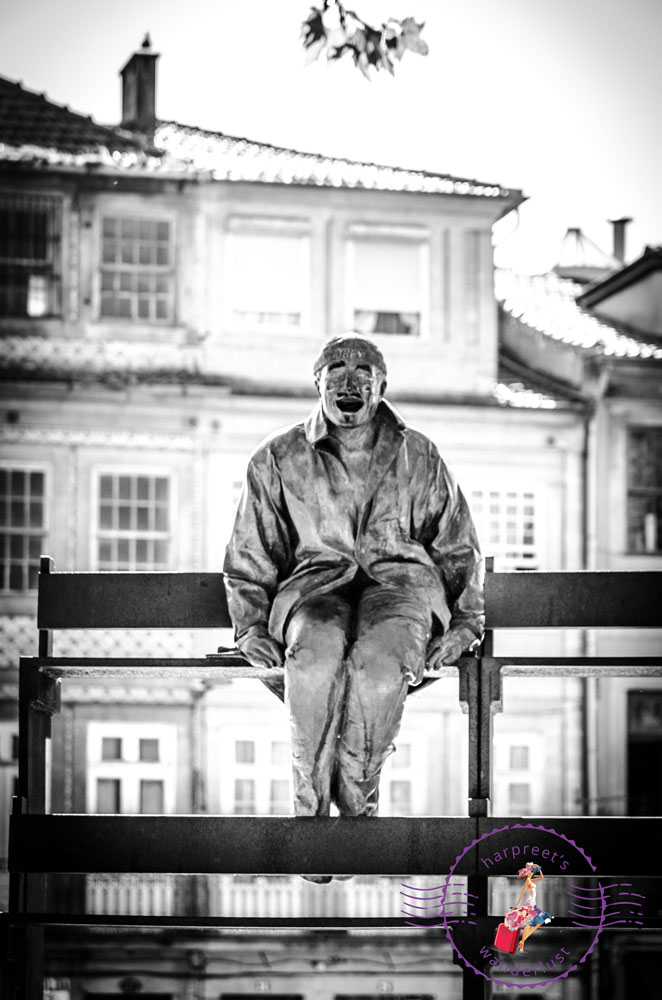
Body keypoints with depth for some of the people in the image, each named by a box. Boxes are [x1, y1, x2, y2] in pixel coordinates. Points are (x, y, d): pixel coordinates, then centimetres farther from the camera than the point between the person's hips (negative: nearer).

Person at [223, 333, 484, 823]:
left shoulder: (419, 456, 15)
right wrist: (251, 626, 4)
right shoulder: (278, 459, 12)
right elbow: (249, 557, 18)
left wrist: (466, 621, 9)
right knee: (315, 660, -38)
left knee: (378, 667, -37)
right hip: (317, 580, 0)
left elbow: (458, 548, 22)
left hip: (401, 580, 0)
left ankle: (357, 798, -19)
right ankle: (309, 809, -30)